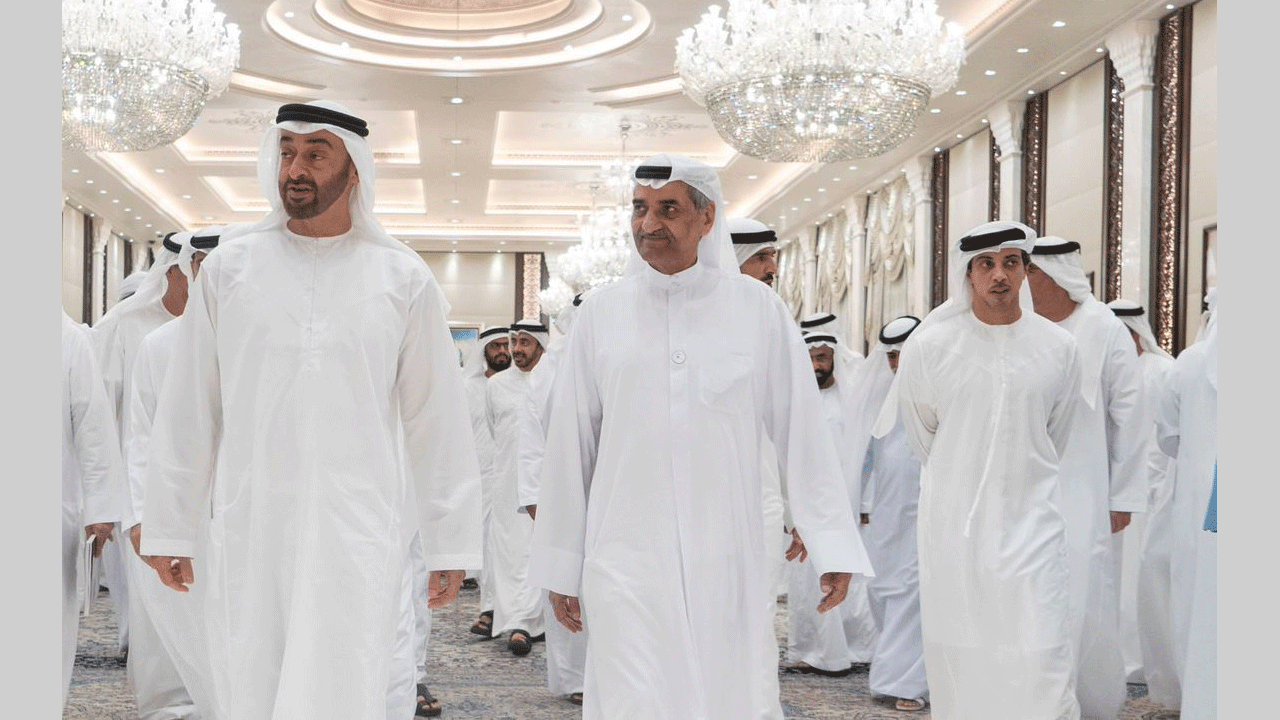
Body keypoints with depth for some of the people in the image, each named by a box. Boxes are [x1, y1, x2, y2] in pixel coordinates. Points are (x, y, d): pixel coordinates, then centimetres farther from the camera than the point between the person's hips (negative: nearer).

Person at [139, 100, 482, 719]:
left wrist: (450, 541, 4)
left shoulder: (403, 279, 4)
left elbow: (436, 418, 5)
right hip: (247, 531, 2)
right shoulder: (229, 268, 7)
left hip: (357, 534, -2)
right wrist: (168, 526, 8)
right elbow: (187, 409, 10)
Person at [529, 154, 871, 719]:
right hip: (628, 562, 0)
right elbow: (569, 446, 7)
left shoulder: (757, 308, 0)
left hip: (728, 562, 0)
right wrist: (561, 565, 8)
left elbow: (801, 431, 2)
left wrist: (832, 545, -2)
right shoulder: (602, 313, 3)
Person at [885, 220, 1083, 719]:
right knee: (956, 657, 5)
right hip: (951, 526, 0)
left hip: (1030, 524, 0)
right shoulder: (928, 346, -2)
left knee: (1043, 664, -6)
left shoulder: (1058, 348, 2)